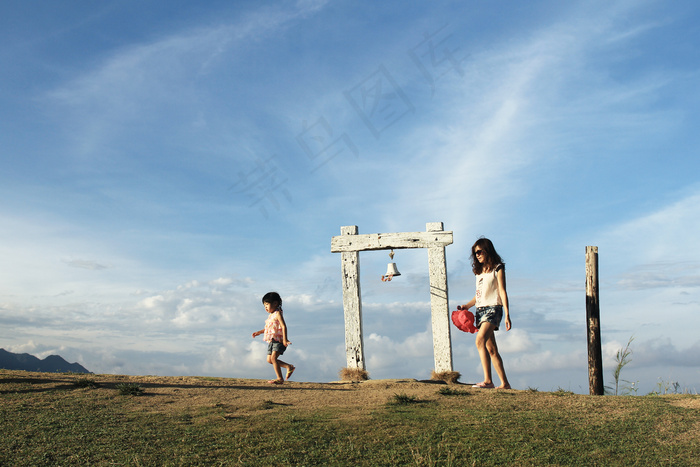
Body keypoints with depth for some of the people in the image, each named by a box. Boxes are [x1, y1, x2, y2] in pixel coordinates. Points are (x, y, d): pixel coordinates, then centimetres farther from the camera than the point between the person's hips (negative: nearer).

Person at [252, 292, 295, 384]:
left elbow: (283, 326, -19)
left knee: (273, 357, -21)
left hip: (278, 340, -10)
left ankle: (280, 378, -17)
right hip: (271, 341, 10)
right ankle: (289, 367, 16)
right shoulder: (270, 316, 18)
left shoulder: (277, 314, -10)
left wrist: (285, 339, -28)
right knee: (269, 359, 6)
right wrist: (259, 332, 20)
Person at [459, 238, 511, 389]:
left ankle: (487, 380, -29)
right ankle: (504, 383, 8)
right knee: (491, 349, 4)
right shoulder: (479, 271, 19)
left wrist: (507, 315, -12)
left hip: (493, 308, -7)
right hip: (480, 309, 7)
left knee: (480, 341, -25)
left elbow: (502, 292, -6)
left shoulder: (497, 268, 0)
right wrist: (466, 306, 10)